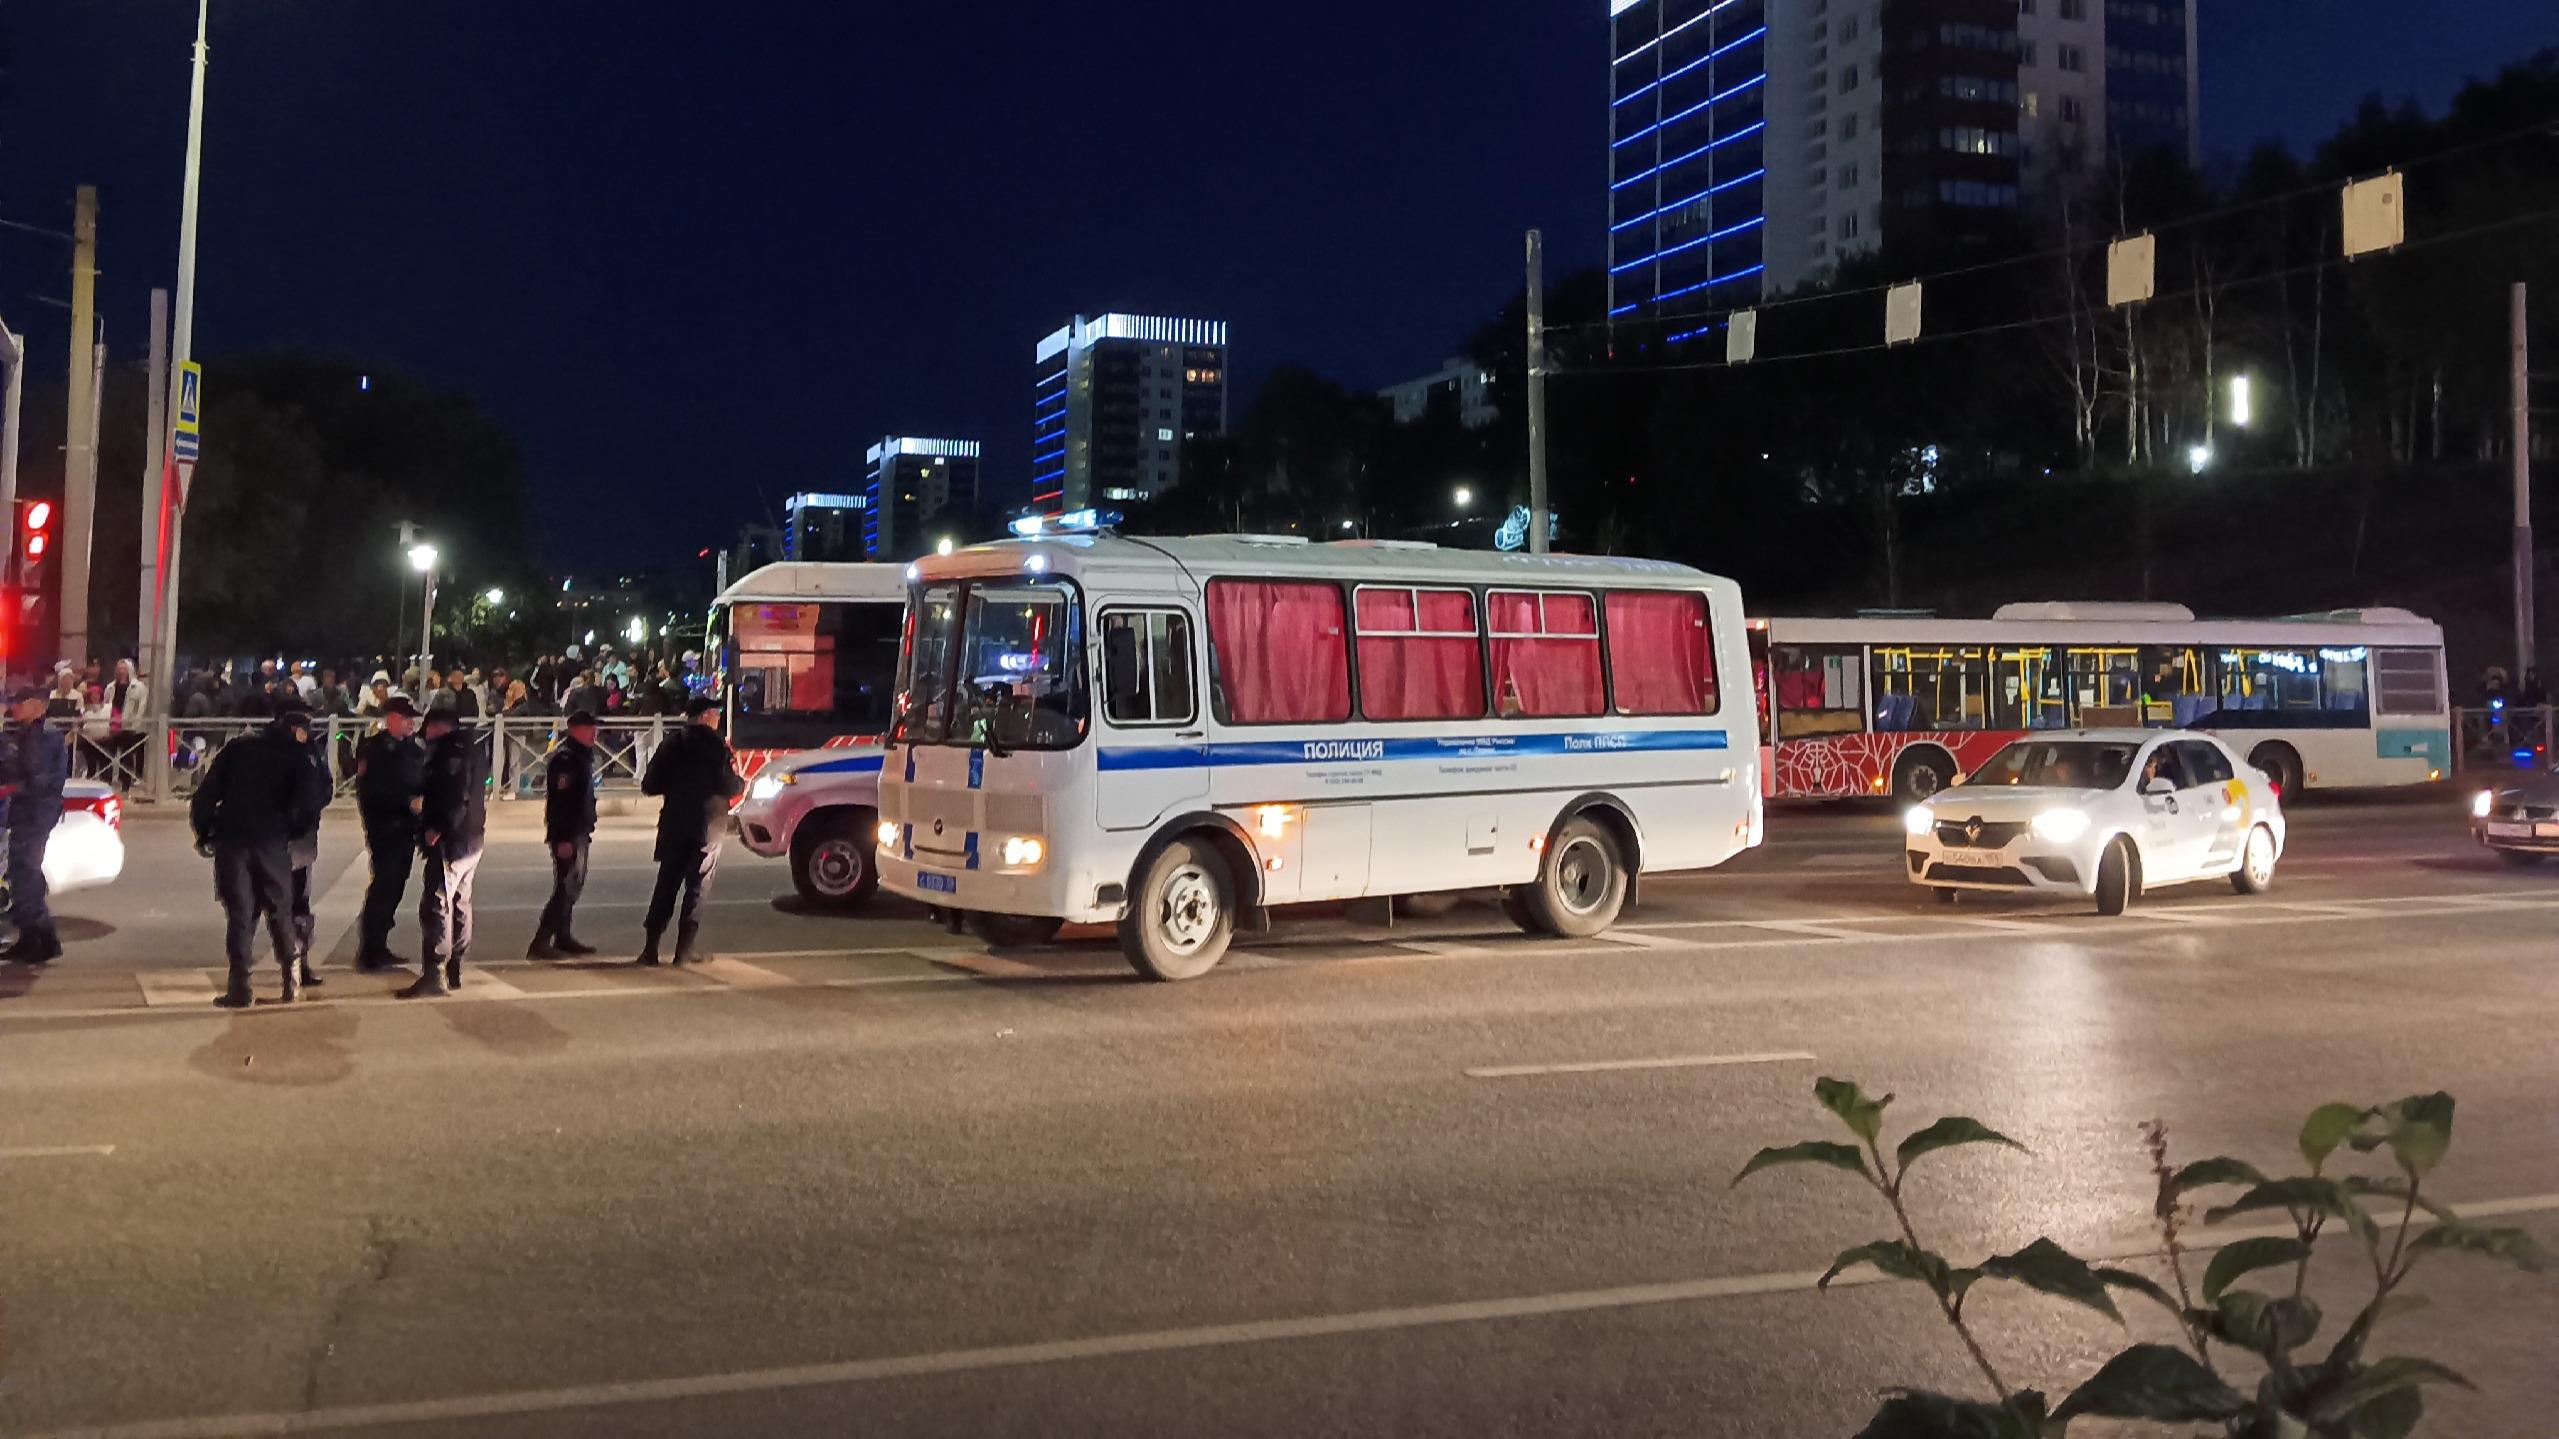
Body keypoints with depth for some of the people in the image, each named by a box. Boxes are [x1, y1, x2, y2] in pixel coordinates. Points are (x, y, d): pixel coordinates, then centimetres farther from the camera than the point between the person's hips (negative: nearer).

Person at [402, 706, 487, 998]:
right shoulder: (472, 751, 19)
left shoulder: (451, 752, -12)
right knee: (459, 903, 16)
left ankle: (434, 975, -15)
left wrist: (437, 828, -21)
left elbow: (456, 797, -23)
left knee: (436, 904, -11)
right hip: (472, 838, 11)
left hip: (449, 842, -11)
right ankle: (453, 971, 23)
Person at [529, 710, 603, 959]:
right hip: (566, 835, -10)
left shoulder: (583, 754, 14)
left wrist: (588, 826, 22)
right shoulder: (564, 758, -18)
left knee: (574, 885, 15)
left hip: (579, 832, 10)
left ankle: (562, 937, 24)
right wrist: (563, 838, -25)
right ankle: (540, 943, -9)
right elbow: (559, 801, -22)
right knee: (566, 887, -10)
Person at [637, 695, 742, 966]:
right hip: (706, 824, -4)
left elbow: (649, 786, 5)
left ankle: (651, 946, 7)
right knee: (697, 887, 3)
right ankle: (684, 949, 0)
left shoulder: (670, 744, 6)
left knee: (666, 884, 11)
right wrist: (743, 784, 7)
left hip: (674, 822, 4)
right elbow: (728, 786, -14)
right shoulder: (716, 746, -9)